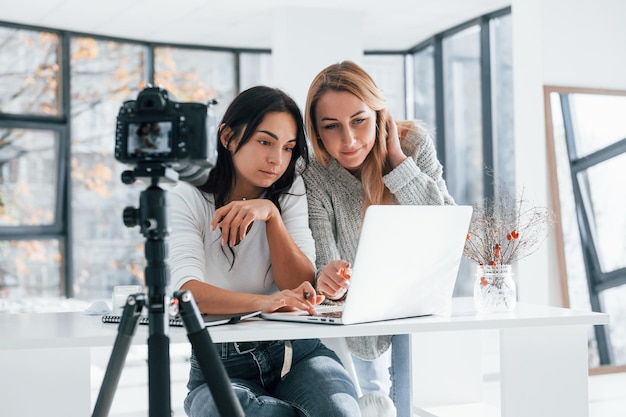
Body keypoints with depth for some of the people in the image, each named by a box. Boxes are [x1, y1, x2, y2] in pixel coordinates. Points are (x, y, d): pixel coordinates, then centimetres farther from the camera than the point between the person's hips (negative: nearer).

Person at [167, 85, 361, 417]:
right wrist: (262, 303, -40)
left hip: (296, 351, 1)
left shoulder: (289, 191, 5)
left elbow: (301, 286, -5)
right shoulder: (188, 198, -4)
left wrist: (271, 213, -18)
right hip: (220, 364, -1)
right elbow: (189, 291, -22)